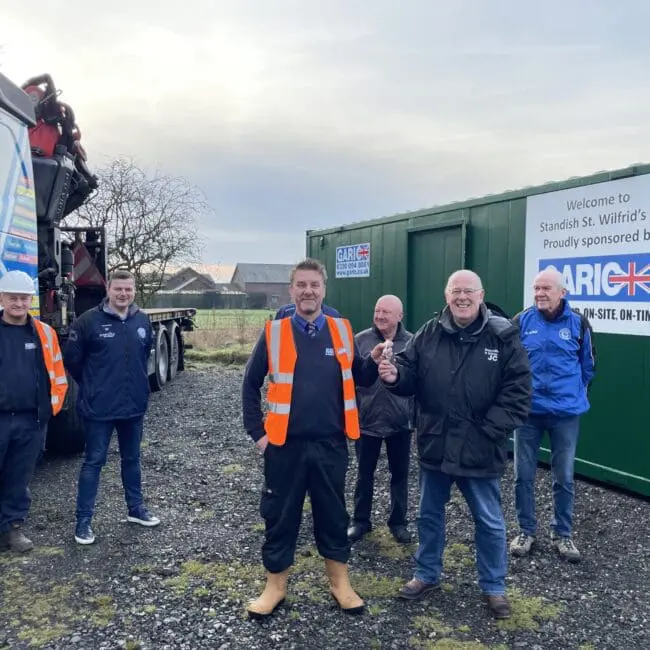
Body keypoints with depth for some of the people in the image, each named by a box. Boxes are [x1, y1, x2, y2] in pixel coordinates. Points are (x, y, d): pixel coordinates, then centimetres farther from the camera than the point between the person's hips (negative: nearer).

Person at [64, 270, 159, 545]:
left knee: (132, 459, 17)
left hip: (134, 405, 4)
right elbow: (72, 359, -4)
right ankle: (83, 520, 14)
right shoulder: (89, 320, -12)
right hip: (99, 408, -4)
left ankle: (136, 509, 33)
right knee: (94, 461, 3)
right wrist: (92, 386, 6)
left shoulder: (143, 320, 1)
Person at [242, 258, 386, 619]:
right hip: (285, 444, -1)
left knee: (334, 514, 14)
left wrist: (373, 363, -14)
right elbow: (251, 384, 4)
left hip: (331, 443, 1)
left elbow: (358, 380, 6)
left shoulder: (342, 330, 2)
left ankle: (340, 583, 32)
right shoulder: (274, 332, -3)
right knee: (280, 516, 10)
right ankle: (276, 586, 28)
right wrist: (257, 431, 0)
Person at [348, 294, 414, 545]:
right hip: (367, 420, 0)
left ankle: (398, 522, 30)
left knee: (400, 474, 13)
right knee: (364, 474, 13)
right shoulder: (360, 341, -4)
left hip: (401, 422, 1)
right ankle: (360, 520, 28)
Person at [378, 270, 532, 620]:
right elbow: (410, 376, 4)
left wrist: (489, 431, -15)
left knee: (490, 522, 12)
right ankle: (427, 574, 38)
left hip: (480, 450, -3)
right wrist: (394, 375, -20)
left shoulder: (503, 336, -9)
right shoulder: (428, 334, 0)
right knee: (429, 514, 18)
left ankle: (494, 587, 32)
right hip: (434, 446, 3)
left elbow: (518, 391, -10)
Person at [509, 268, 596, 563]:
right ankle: (526, 531, 24)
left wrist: (574, 393, 10)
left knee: (564, 477, 9)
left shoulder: (578, 323, -4)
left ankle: (562, 534, 26)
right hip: (527, 410, 0)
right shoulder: (521, 322, -4)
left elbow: (588, 366, 10)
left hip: (566, 412, 0)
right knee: (523, 474, 7)